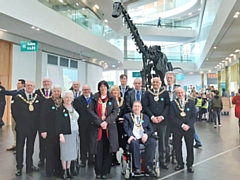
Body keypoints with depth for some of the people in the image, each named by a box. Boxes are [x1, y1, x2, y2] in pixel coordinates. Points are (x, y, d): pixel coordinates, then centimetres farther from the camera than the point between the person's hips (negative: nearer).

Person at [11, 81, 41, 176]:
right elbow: (14, 111, -3)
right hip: (21, 127, -2)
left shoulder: (38, 98, 1)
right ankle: (19, 167, 19)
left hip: (33, 127, 3)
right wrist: (19, 122, 0)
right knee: (19, 147, 7)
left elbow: (39, 112, 7)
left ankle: (29, 165, 27)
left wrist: (36, 122, 2)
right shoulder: (18, 98, -6)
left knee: (30, 147, 14)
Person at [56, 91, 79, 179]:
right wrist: (60, 134, -18)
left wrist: (77, 132, 8)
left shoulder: (74, 108, 10)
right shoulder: (60, 109, -7)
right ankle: (64, 171, 17)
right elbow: (58, 122, -11)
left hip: (74, 133, 5)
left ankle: (68, 170, 25)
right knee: (65, 152, 3)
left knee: (71, 152, 12)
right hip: (65, 134, -5)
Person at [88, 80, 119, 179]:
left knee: (107, 150, 1)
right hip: (97, 126, 0)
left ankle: (105, 172, 12)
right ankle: (98, 172, 13)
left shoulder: (112, 98, 7)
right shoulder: (94, 98, 5)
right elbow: (91, 110, -3)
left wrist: (107, 121, -13)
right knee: (98, 150, 1)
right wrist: (100, 122, -13)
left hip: (110, 127, 1)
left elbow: (115, 111, -1)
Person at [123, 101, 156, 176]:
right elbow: (126, 127, 0)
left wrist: (147, 134, -9)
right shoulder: (127, 116, 15)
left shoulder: (146, 117, 23)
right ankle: (137, 168, -28)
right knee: (134, 143, -36)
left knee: (153, 142, -29)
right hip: (133, 138, -2)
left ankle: (148, 166, -24)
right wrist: (130, 135, -20)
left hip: (144, 137, 3)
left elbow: (151, 129, 13)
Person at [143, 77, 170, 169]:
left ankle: (162, 161, 19)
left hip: (162, 120, 1)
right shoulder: (148, 93, 4)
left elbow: (168, 105, 2)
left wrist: (162, 116, -9)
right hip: (151, 120, 0)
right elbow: (145, 106, -1)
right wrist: (152, 117, -10)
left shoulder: (165, 92, 5)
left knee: (162, 141, 7)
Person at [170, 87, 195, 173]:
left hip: (189, 128, 1)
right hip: (177, 129, 0)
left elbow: (193, 116, -1)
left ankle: (189, 165, 22)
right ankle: (180, 164, 24)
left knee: (190, 147, 7)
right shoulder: (173, 103, 0)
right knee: (177, 147, 6)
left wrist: (188, 125, -14)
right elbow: (172, 117, -7)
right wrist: (182, 125, -15)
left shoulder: (191, 102, 3)